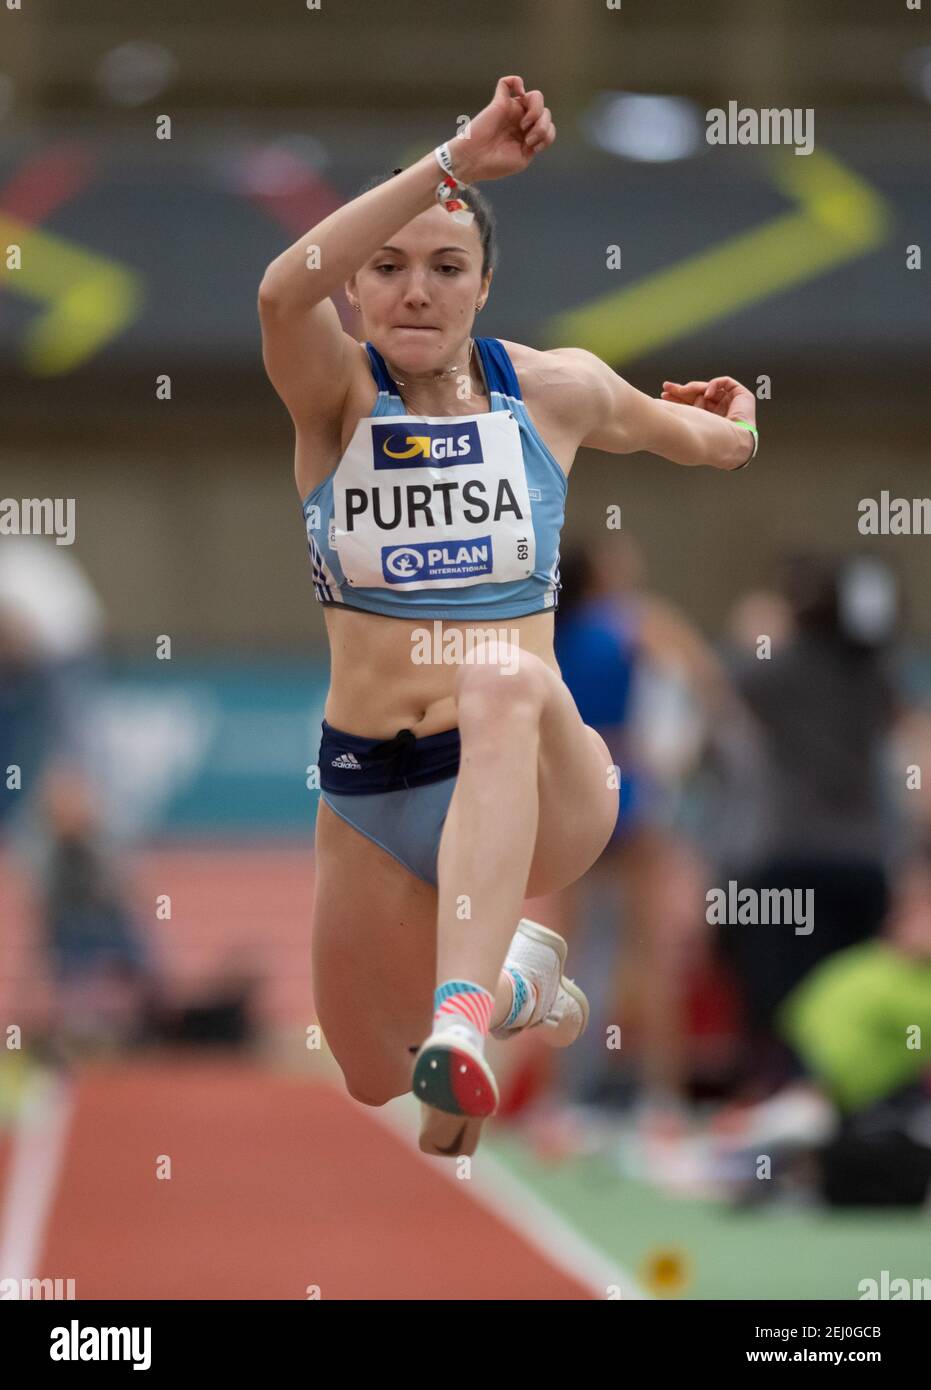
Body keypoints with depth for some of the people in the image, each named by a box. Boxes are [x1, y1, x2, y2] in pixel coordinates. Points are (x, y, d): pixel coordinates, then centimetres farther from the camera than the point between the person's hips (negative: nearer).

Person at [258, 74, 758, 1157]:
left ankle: (466, 1011, -52)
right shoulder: (338, 398, -6)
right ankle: (522, 979, 48)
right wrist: (455, 160, -37)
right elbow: (284, 290, -30)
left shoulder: (556, 393, -2)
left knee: (507, 683, -38)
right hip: (369, 798, 2)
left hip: (542, 795, -2)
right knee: (377, 1088, 15)